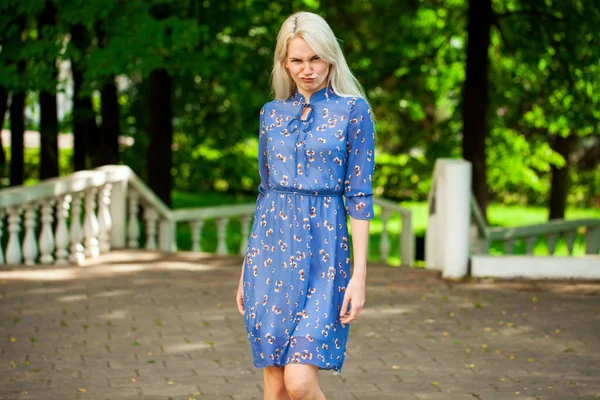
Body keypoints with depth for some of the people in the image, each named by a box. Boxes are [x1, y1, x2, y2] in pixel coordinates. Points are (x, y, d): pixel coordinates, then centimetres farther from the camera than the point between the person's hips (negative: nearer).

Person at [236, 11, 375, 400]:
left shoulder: (353, 111, -2)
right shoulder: (272, 113, 11)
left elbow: (359, 196, -5)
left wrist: (359, 274, -12)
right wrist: (248, 267, 14)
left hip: (322, 254, -4)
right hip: (271, 249, 4)